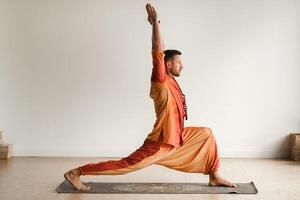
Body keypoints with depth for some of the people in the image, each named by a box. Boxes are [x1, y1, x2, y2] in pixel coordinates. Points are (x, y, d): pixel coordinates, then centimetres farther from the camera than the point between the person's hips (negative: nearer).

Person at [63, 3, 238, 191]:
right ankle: (75, 173, -5)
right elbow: (158, 52, -25)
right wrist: (155, 22, -22)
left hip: (176, 138, 9)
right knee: (126, 164, -9)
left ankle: (214, 176, 16)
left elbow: (162, 51, 13)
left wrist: (155, 24, 14)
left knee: (207, 134, 13)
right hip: (160, 144, -9)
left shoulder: (170, 80, 8)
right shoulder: (161, 81, -15)